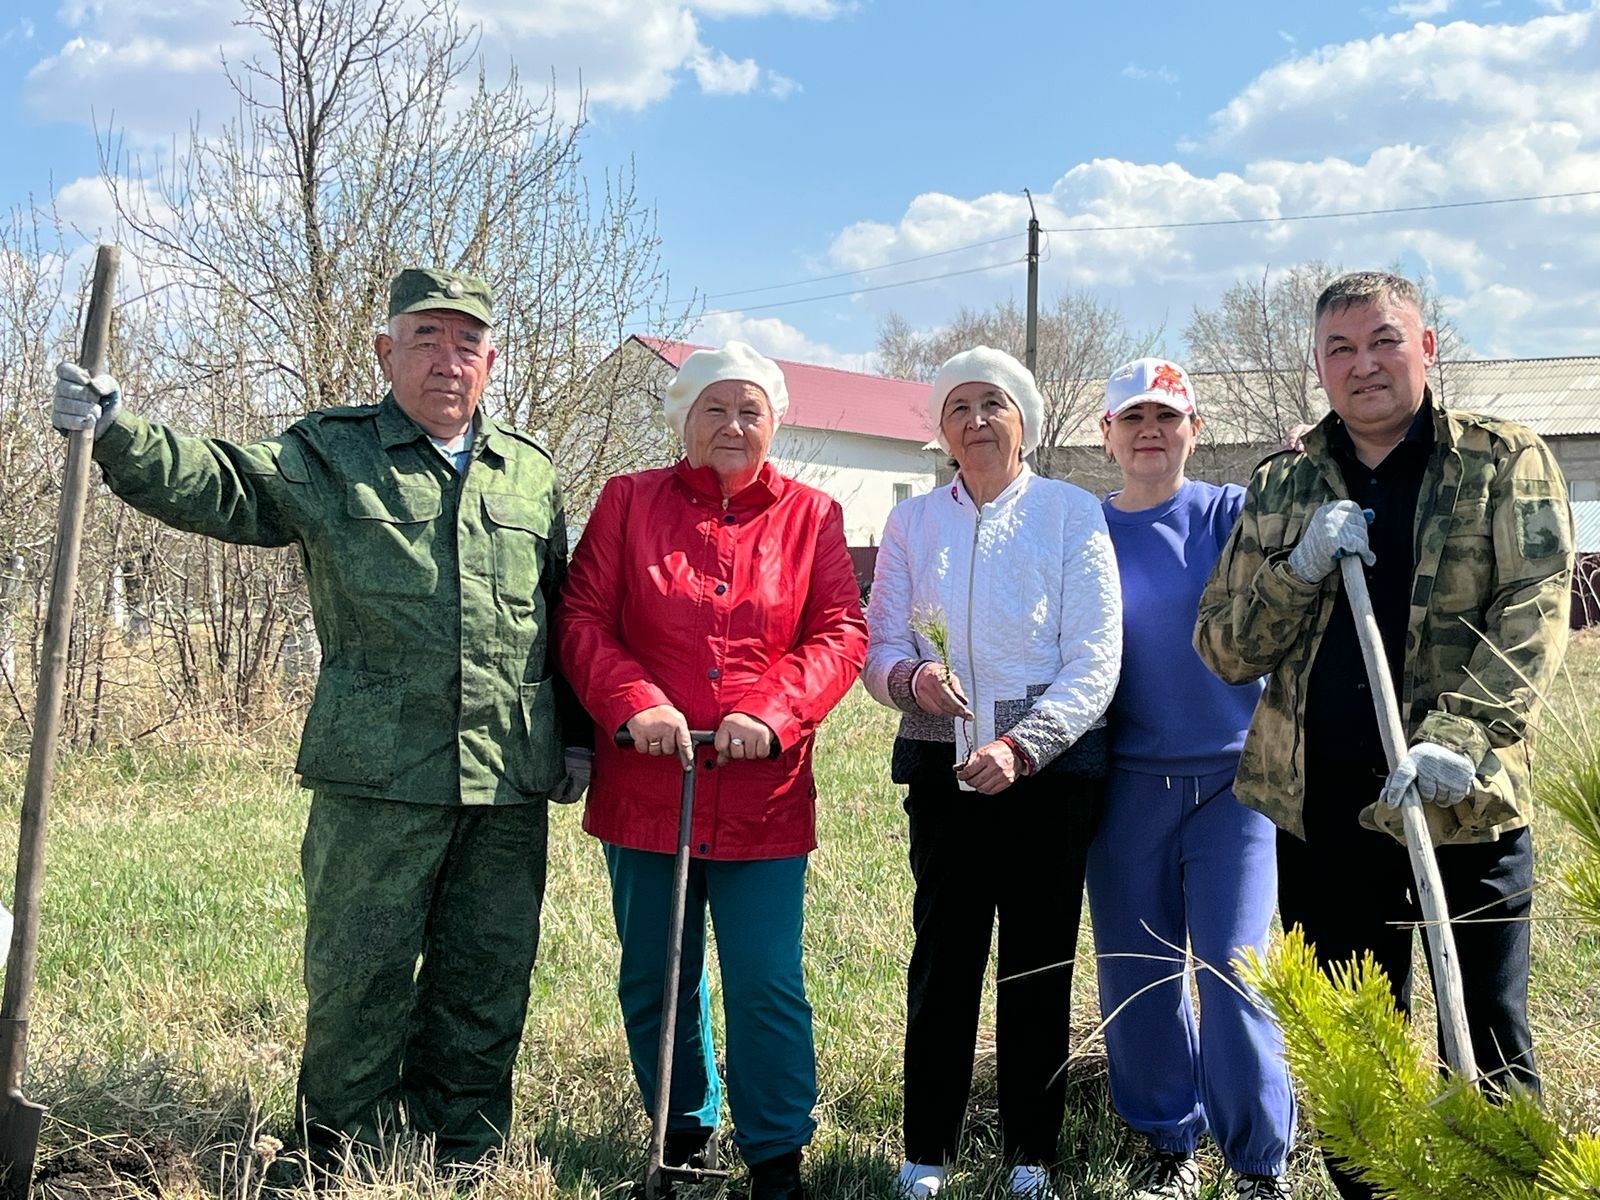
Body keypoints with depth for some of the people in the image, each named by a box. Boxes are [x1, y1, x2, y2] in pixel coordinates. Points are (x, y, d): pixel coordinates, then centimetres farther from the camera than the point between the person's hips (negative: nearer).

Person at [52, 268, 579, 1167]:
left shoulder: (531, 470, 13)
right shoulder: (327, 454, 3)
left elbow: (563, 616, 18)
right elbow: (214, 484, -11)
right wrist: (118, 433, -29)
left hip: (510, 787, 3)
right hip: (377, 777, -3)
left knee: (488, 976, 12)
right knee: (361, 974, 3)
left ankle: (467, 1155, 28)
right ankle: (345, 1159, 21)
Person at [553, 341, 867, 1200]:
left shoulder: (811, 516, 6)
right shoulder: (628, 502, 5)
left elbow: (840, 635, -1)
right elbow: (582, 620, 0)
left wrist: (774, 714, -17)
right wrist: (634, 703, -17)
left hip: (763, 796, -1)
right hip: (644, 789, 1)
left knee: (767, 989, 0)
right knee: (654, 983, 13)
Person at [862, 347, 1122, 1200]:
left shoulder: (1072, 514, 0)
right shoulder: (912, 521, 8)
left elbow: (1095, 661, -6)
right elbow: (879, 647, 5)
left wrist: (1019, 746, -18)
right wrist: (912, 676, -18)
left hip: (1051, 768, -1)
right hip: (945, 767, 2)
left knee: (1039, 965, 5)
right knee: (942, 959, 1)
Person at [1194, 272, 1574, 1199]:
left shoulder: (1508, 464, 2)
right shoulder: (1282, 486, 9)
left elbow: (1536, 612, -11)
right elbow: (1224, 650, 6)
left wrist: (1461, 738, -26)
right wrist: (1301, 568, -12)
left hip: (1467, 806, -3)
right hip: (1321, 809, 3)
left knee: (1489, 1041, 6)